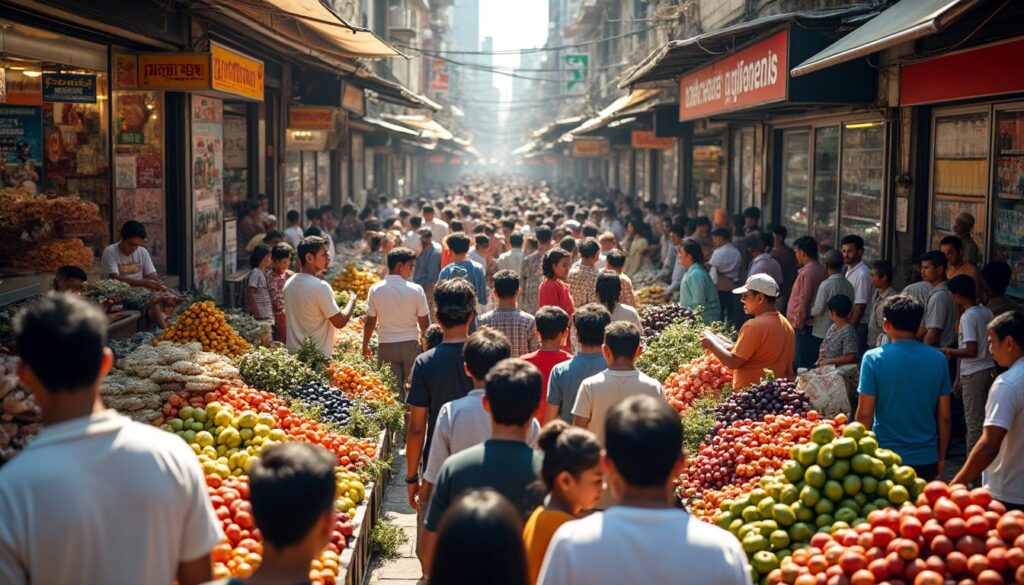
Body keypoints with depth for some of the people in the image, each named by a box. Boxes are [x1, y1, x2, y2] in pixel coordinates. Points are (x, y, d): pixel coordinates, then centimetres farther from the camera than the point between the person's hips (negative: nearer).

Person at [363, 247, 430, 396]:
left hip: (386, 346, 1)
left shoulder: (375, 290, -3)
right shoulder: (415, 290, -8)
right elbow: (424, 324, -3)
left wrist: (365, 346, 16)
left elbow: (370, 322, 2)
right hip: (410, 345, -1)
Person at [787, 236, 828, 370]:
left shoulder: (807, 272, -15)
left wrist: (798, 323, -7)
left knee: (804, 364, -5)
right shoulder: (822, 270, 11)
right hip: (818, 324, 9)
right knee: (814, 364, 11)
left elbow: (804, 300, -17)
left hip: (806, 326, -9)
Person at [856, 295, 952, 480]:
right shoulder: (938, 359, -1)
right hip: (926, 459, 3)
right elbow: (944, 417, 2)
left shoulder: (874, 359, -9)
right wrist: (941, 458, 13)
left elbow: (865, 414, -9)